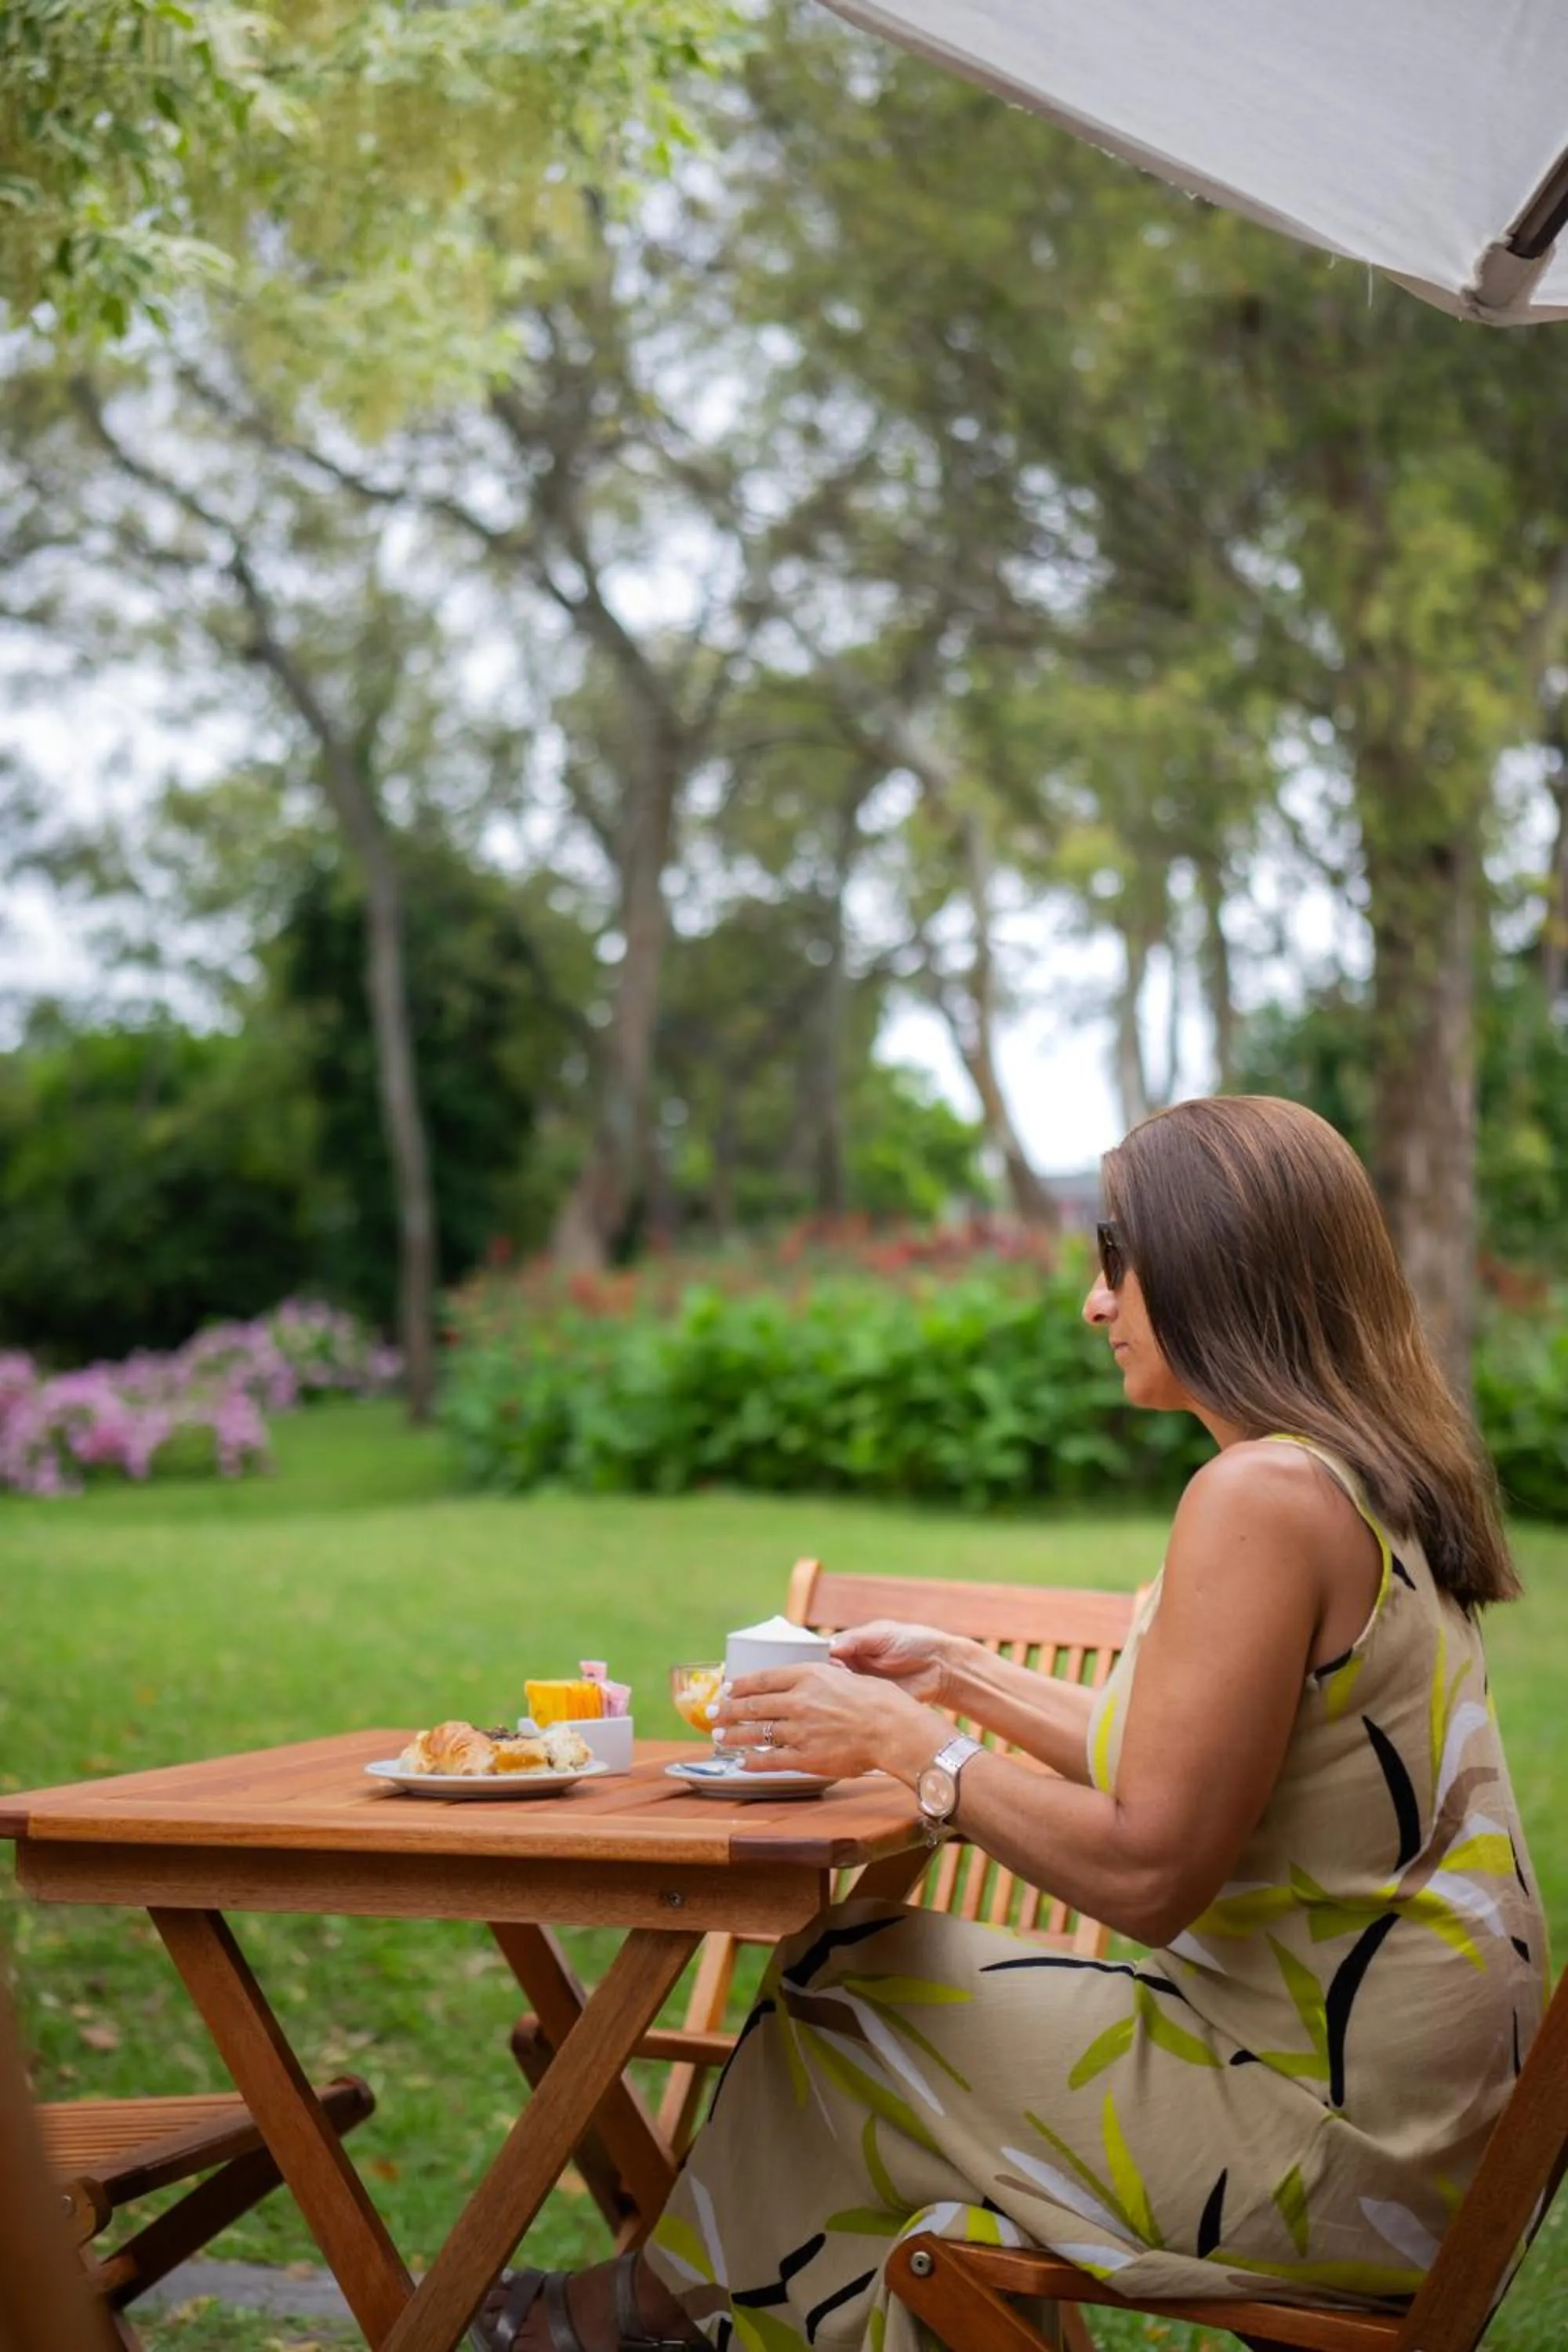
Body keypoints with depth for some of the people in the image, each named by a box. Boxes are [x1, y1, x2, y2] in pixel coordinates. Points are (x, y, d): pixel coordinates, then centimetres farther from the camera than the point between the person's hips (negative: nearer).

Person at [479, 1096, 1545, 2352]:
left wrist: (909, 1741, -10)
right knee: (860, 1958, 11)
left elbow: (1146, 1872, -22)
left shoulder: (1263, 1497, -21)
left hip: (1337, 2144, -9)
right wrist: (963, 1677, 18)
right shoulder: (1371, 1481, 9)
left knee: (839, 1998, 4)